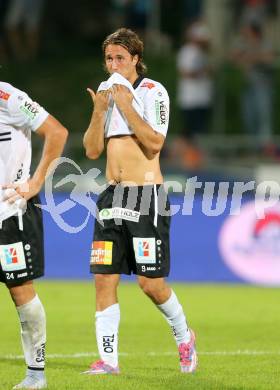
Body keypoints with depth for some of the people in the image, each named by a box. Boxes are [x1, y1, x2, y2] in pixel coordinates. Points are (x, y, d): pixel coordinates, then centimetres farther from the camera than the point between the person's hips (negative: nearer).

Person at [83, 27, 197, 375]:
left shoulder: (152, 92, -5)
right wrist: (99, 111, -4)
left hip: (146, 195, -6)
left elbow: (154, 144, -16)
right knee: (104, 278, -3)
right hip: (112, 196, 6)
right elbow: (92, 150, 10)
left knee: (150, 282, -6)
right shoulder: (107, 92, 14)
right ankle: (108, 360, -1)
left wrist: (126, 107, -18)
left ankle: (184, 337, 19)